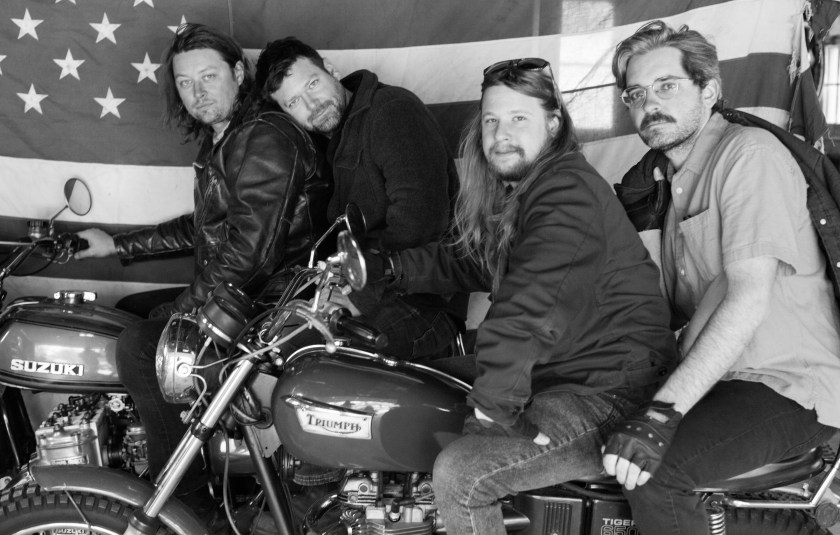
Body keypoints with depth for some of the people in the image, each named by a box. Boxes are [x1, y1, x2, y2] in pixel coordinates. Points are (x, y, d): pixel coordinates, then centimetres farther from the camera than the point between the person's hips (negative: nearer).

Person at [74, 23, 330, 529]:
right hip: (235, 291, 11)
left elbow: (249, 250, -24)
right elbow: (202, 226, 26)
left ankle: (187, 498, -9)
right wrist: (117, 245, 24)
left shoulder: (266, 138, -16)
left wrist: (179, 313, -18)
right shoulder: (218, 144, 16)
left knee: (139, 347, -21)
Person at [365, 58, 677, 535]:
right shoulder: (514, 191, 15)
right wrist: (385, 266, 8)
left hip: (609, 392, -11)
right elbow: (466, 263, 21)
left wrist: (492, 403, -24)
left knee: (458, 473, -23)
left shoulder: (568, 191, -18)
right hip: (556, 376, 11)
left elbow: (530, 307, -27)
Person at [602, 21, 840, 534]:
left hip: (792, 387, -9)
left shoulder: (750, 152, -12)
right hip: (718, 377, 9)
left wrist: (664, 411, -30)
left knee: (651, 472, -28)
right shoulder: (668, 174, 17)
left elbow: (749, 300, -24)